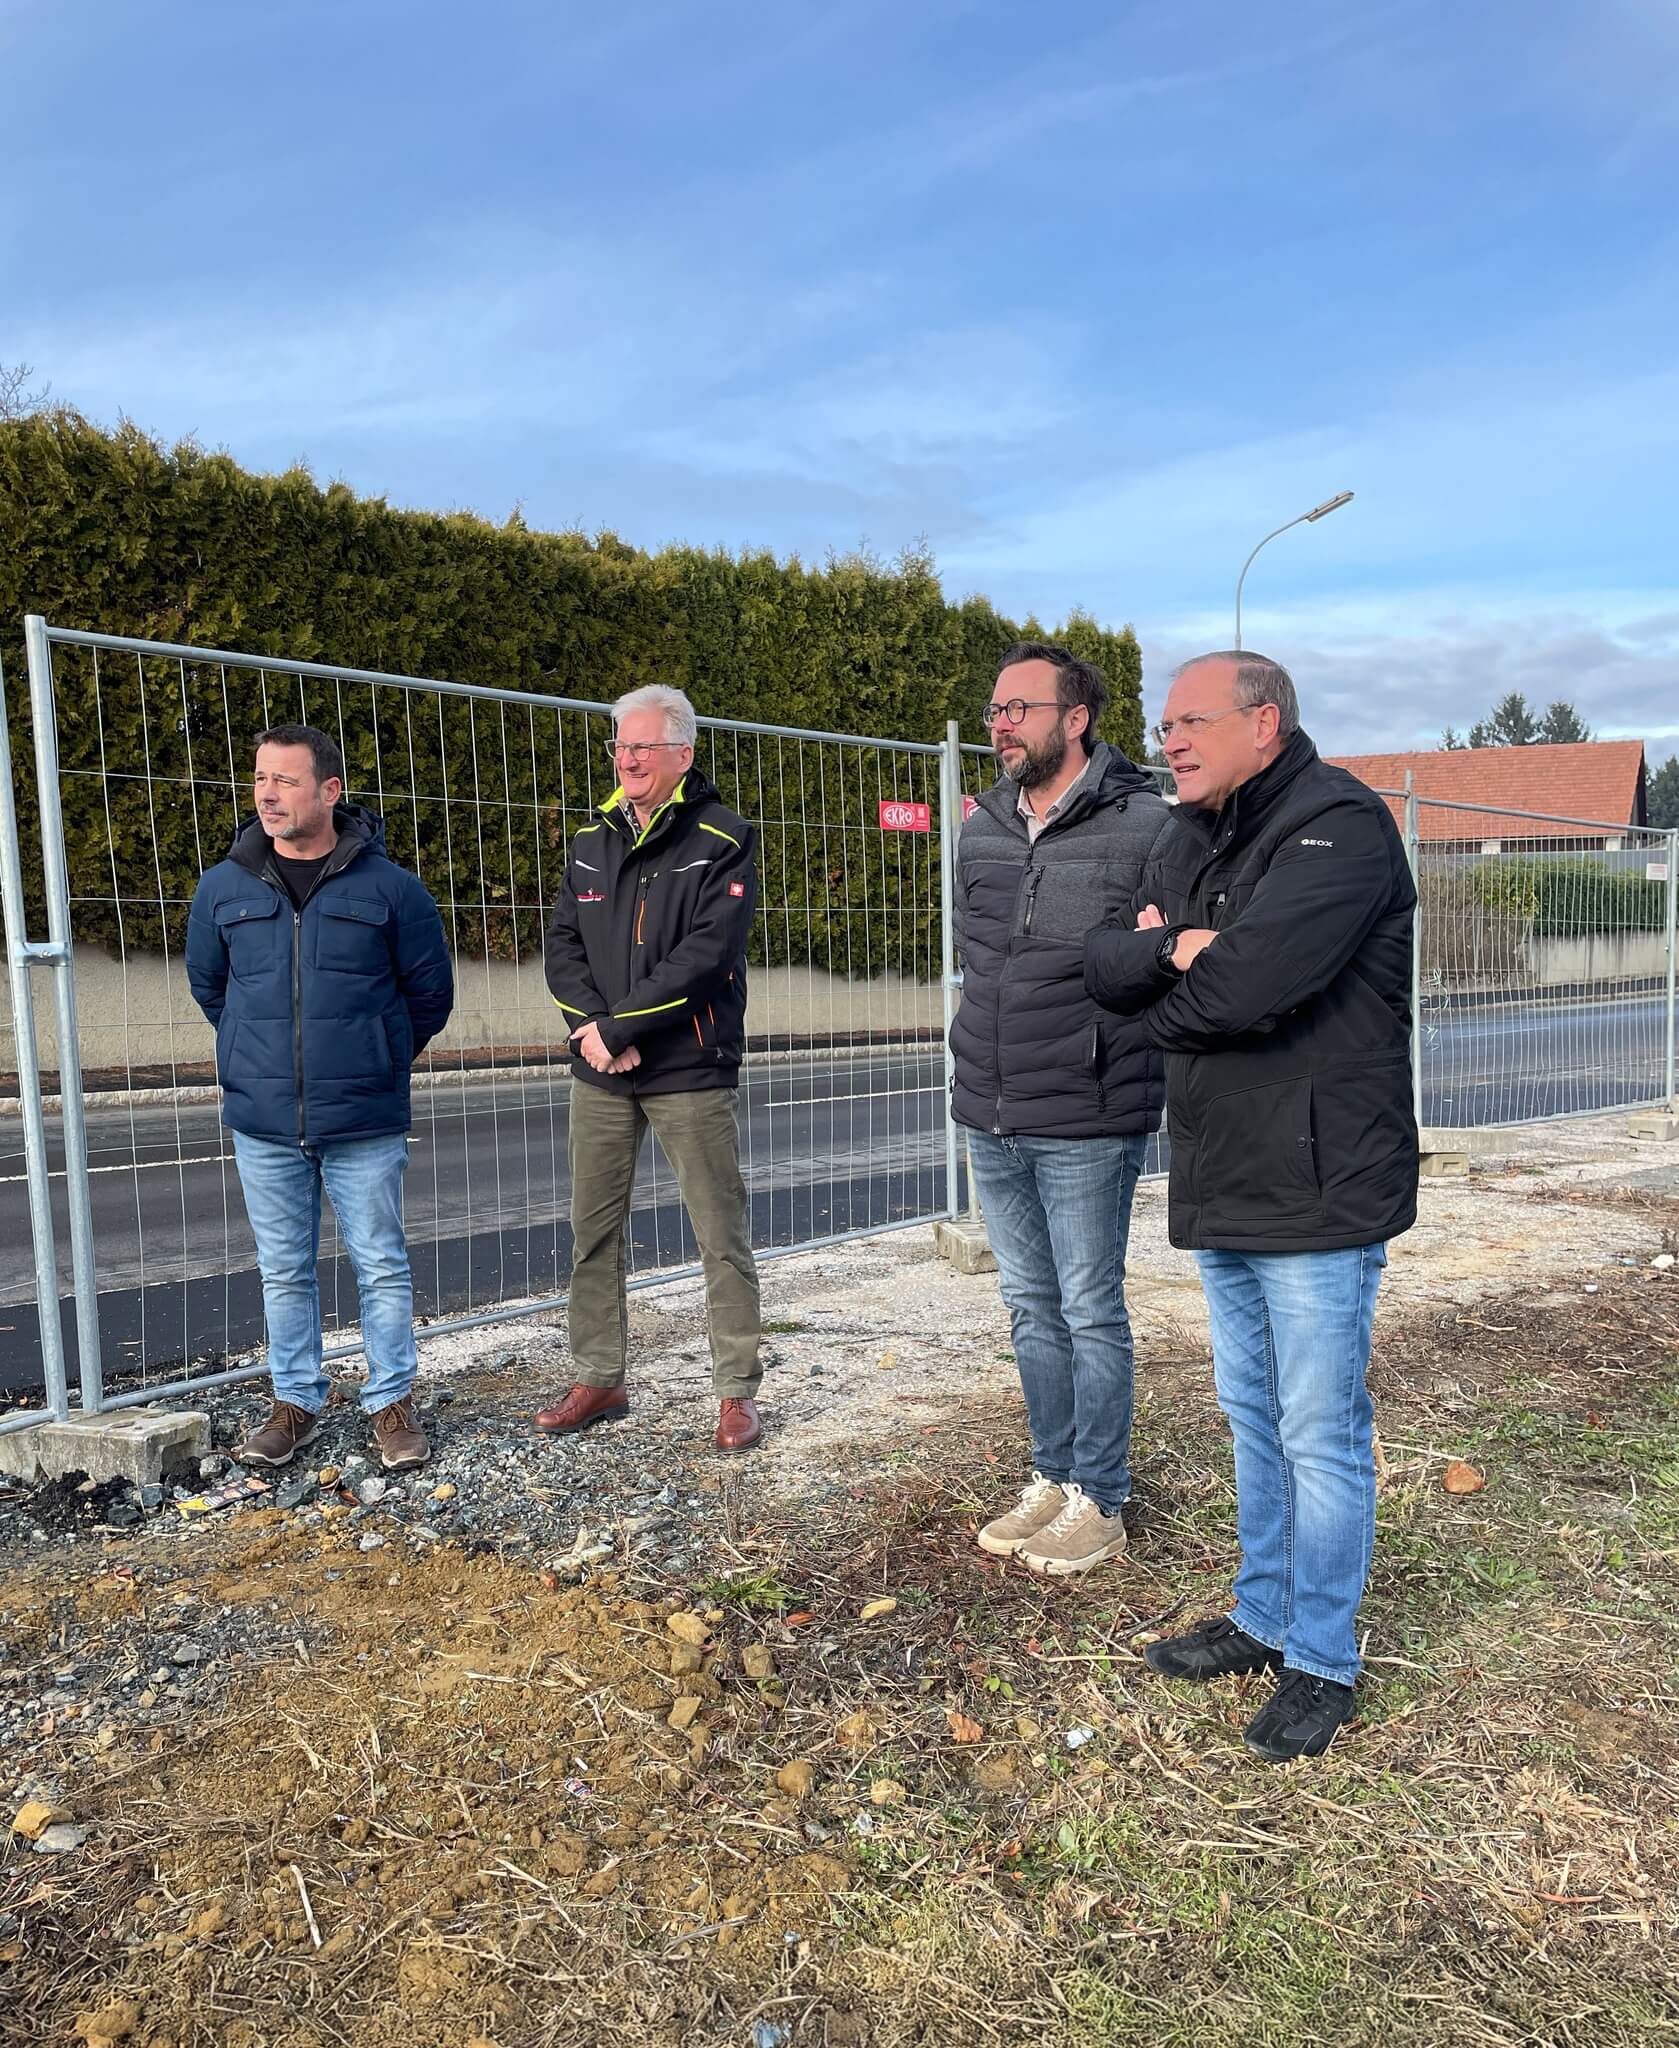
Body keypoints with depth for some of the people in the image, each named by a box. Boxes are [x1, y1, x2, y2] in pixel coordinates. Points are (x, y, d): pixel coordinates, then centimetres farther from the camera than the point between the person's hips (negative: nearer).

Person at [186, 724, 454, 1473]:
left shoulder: (388, 886, -6)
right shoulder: (224, 887, 2)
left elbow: (431, 990, 5)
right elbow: (206, 984, 18)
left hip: (366, 1123, -2)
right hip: (263, 1124, 3)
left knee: (381, 1266, 5)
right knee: (284, 1272, 12)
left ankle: (392, 1404, 19)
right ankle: (295, 1403, 27)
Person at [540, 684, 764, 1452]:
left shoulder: (721, 842, -6)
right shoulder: (591, 841, 12)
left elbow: (705, 955, -17)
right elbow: (562, 947, 6)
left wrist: (616, 1026, -18)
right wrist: (591, 1027, -12)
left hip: (690, 1071, -5)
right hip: (599, 1072, 5)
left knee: (722, 1236, 2)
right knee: (592, 1231, 12)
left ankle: (737, 1389, 15)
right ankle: (597, 1380, 26)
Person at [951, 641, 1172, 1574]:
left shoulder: (1146, 826, -11)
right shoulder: (980, 833, 9)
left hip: (1087, 1123, -6)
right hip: (991, 1120, 7)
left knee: (1091, 1312, 5)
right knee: (1031, 1308, 16)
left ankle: (1100, 1503, 21)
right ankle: (1053, 1477, 32)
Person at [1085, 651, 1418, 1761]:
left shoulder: (1340, 824, -16)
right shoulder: (1189, 842, 12)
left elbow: (1247, 982, -28)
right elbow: (1104, 962, 3)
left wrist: (1162, 998, -8)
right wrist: (1171, 947, -18)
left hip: (1319, 1193, -8)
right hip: (1221, 1190, 9)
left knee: (1321, 1435, 4)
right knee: (1253, 1416, 19)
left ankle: (1323, 1663, 22)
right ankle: (1265, 1618, 36)